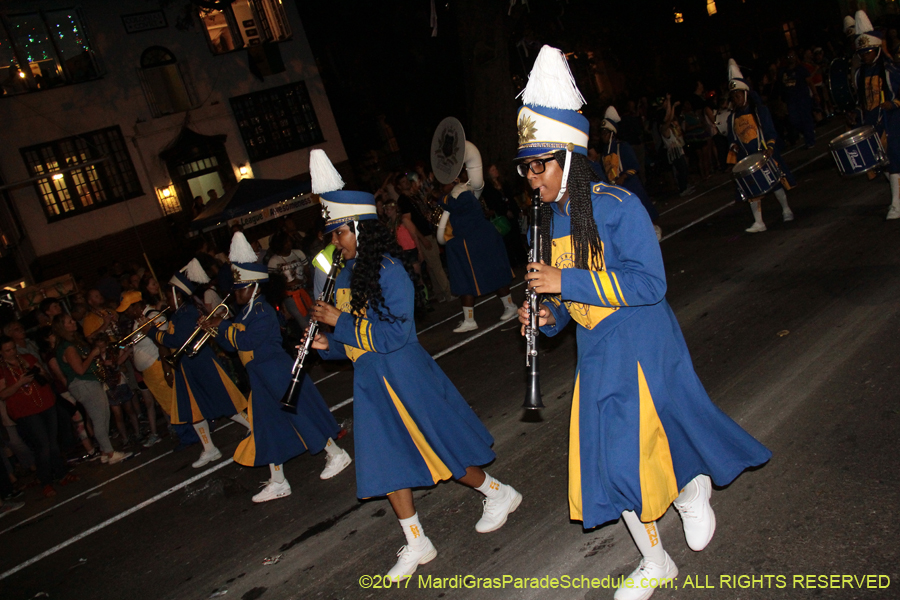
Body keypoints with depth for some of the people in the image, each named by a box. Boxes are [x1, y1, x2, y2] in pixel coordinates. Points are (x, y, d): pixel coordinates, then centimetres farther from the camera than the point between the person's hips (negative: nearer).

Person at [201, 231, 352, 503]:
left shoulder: (262, 311, -16)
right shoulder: (246, 312, 13)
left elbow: (247, 340, -25)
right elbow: (232, 344, 15)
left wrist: (224, 326, -17)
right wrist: (217, 331, 0)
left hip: (279, 373, -10)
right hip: (261, 377, 10)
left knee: (300, 416, -2)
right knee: (269, 426, 12)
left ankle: (336, 454, 16)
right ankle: (278, 482, 20)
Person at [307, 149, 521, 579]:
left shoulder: (389, 270, -17)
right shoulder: (345, 275, 8)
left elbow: (394, 334, -24)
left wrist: (340, 321, -21)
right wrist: (327, 344, -3)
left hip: (404, 377, -8)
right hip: (370, 382, 8)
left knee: (437, 450, 4)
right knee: (387, 461, 10)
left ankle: (498, 494, 29)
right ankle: (416, 544, 23)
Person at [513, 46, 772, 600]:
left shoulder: (618, 207, -17)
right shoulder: (548, 222, 4)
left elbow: (649, 282, -24)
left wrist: (567, 282, -27)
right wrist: (548, 316, -8)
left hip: (644, 348, -6)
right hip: (596, 355, 6)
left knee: (652, 444, 1)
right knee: (611, 457, 8)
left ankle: (694, 492, 39)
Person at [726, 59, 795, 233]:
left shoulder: (759, 110, -3)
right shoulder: (732, 118, 8)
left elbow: (771, 132, -7)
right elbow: (732, 140, 13)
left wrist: (769, 149, -20)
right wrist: (735, 152, -5)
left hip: (765, 155, -3)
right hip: (747, 159, 3)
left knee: (776, 182, 6)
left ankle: (786, 210, 28)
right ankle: (758, 223, 2)